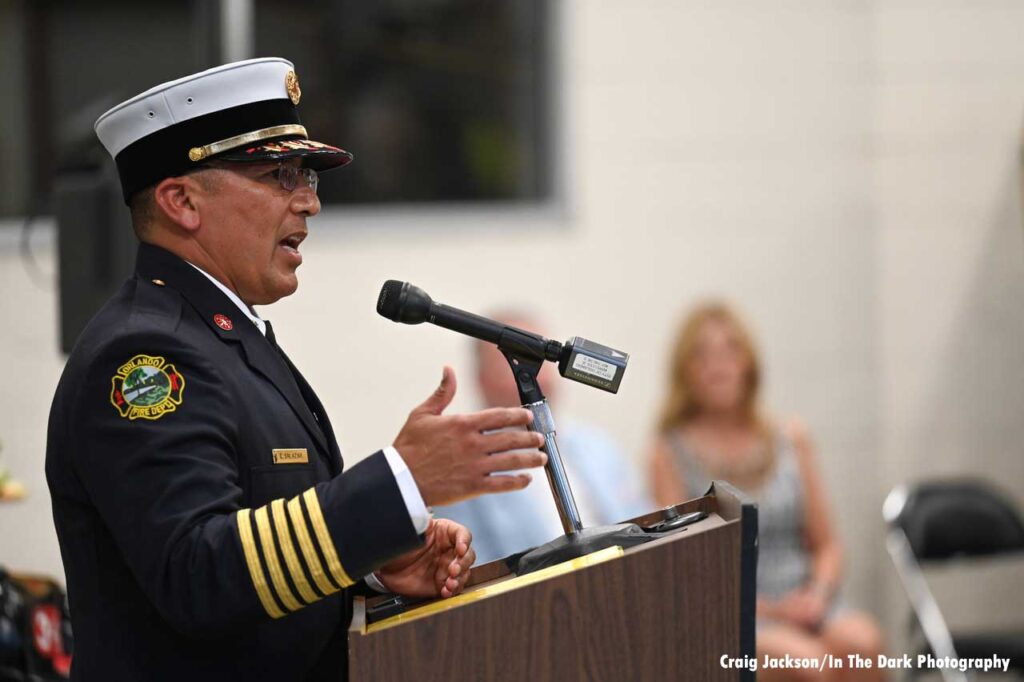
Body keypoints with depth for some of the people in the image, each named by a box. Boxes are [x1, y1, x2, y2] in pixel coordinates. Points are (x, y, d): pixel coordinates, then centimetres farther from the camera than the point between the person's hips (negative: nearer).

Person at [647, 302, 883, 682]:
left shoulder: (790, 438, 15)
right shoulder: (672, 454, 4)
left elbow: (826, 545, 17)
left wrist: (817, 594, -5)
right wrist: (769, 609, -11)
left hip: (805, 603, 3)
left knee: (860, 642, -30)